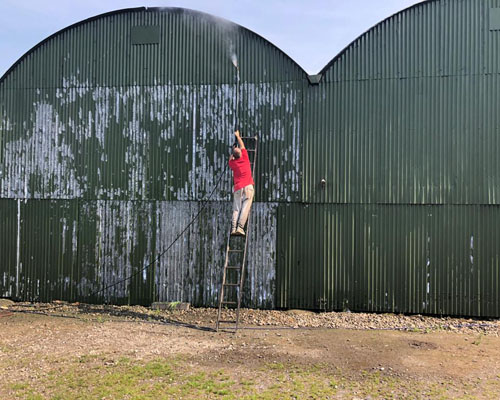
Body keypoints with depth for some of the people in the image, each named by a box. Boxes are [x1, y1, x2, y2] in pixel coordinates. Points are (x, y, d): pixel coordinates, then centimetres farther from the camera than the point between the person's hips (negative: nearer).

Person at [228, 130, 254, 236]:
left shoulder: (232, 163, 10)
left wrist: (233, 151, 48)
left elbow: (230, 158, 37)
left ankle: (233, 228, -15)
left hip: (237, 188, 2)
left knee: (236, 209, -2)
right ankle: (240, 228, -19)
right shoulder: (245, 158, 8)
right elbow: (242, 146, 24)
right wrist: (238, 136, 38)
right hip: (248, 187, -2)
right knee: (245, 208, -8)